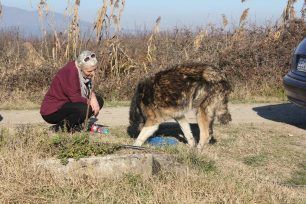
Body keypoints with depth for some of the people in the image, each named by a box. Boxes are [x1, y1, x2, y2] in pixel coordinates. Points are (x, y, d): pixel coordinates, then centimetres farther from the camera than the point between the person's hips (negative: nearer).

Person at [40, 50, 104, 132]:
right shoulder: (70, 71, -26)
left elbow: (88, 89, 10)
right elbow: (75, 98, -27)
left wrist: (93, 97, -12)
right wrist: (90, 102, -12)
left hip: (66, 105, 10)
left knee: (99, 100, 2)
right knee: (85, 109, -33)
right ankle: (60, 127, -11)